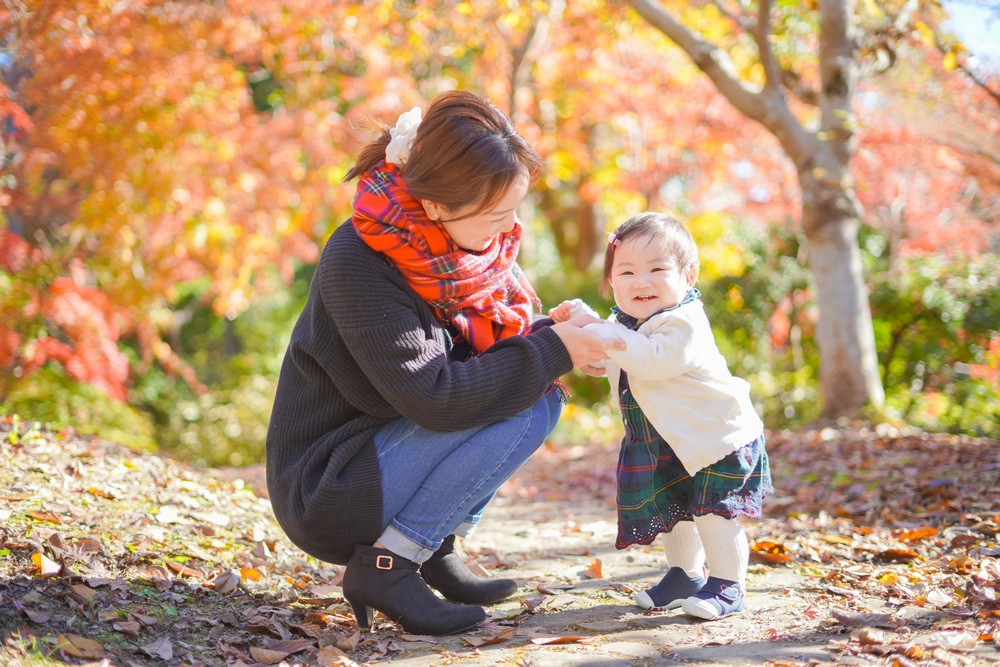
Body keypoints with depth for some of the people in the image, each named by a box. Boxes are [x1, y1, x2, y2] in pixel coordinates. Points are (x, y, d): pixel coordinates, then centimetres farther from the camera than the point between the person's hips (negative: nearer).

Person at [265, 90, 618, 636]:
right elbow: (433, 398, -29)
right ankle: (385, 567, -15)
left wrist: (555, 332, -12)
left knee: (538, 392, -2)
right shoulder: (357, 264, -25)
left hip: (390, 448, 9)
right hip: (321, 496, -8)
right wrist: (549, 352, -24)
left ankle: (435, 551, 1)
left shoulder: (462, 238, -1)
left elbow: (508, 324, 10)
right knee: (520, 410, -21)